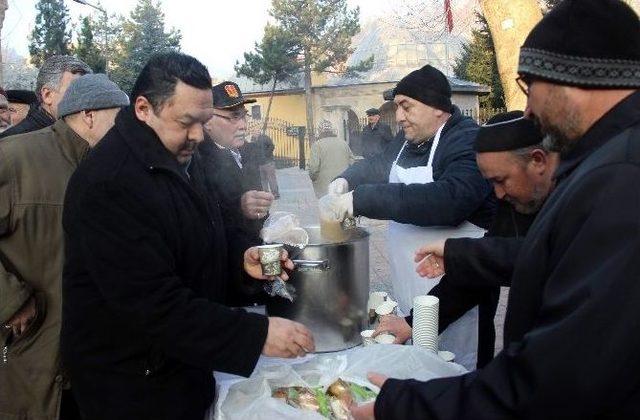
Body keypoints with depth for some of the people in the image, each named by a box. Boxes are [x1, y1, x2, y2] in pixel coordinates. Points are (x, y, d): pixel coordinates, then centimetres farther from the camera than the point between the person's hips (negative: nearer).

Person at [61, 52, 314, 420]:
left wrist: (240, 258, -3)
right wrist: (258, 334, -28)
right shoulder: (108, 183, -26)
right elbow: (155, 305, -30)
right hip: (136, 385, -8)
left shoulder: (183, 156, 3)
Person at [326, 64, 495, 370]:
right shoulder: (409, 142, 11)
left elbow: (447, 200, -33)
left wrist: (363, 198, -31)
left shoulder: (469, 142, -16)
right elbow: (377, 166, 26)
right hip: (407, 287, 8)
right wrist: (346, 180, 2)